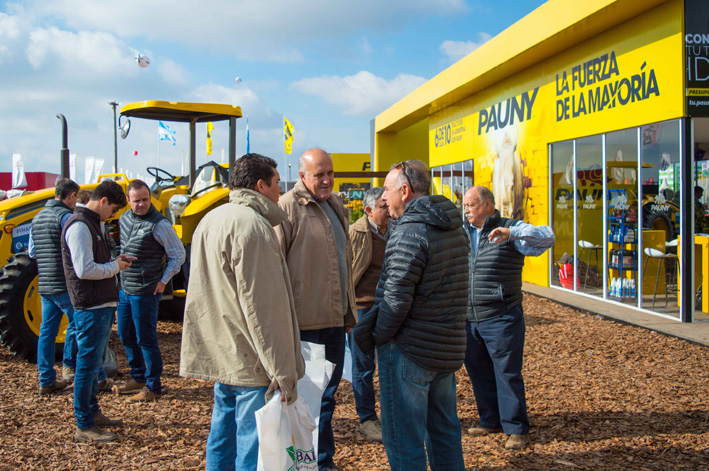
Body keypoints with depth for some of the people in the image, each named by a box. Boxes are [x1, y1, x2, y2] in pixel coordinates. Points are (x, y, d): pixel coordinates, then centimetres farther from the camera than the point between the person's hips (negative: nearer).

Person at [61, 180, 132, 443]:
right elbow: (85, 270, -24)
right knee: (88, 364, -3)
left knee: (93, 363, 19)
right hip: (91, 306, -10)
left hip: (101, 305, 10)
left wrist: (115, 262, 6)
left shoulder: (92, 224, 15)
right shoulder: (80, 226, -17)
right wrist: (115, 267, -11)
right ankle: (84, 426, 5)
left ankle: (93, 413, 31)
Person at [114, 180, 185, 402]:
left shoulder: (159, 224, -16)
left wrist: (163, 281, -11)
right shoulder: (125, 218, 6)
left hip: (146, 291, -8)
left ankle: (153, 388, 10)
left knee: (145, 339, -1)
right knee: (125, 335, 17)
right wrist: (120, 265, 16)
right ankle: (138, 377, 34)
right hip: (125, 289, 8)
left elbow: (178, 255, -11)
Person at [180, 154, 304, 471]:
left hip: (219, 358, 10)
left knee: (222, 441, 19)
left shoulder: (210, 221, 14)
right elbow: (263, 305, -21)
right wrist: (283, 372, -19)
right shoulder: (250, 224, -17)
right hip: (249, 362, -10)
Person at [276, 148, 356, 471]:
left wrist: (349, 311, 21)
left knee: (327, 394, 16)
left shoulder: (336, 205, 15)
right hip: (304, 322, -7)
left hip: (334, 320, 8)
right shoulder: (288, 208, -10)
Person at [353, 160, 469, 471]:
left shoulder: (410, 232, -18)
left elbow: (396, 299, -21)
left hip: (410, 351, -9)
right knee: (444, 429, 20)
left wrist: (375, 336, -7)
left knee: (404, 439, 3)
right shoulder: (453, 227, 9)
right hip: (447, 348, 9)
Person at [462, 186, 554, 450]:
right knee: (478, 373, 14)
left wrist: (512, 232, -36)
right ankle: (491, 421, 29)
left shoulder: (511, 231, -6)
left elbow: (546, 237, -22)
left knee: (507, 374, -1)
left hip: (501, 319, -6)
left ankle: (516, 429, 11)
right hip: (468, 319, 6)